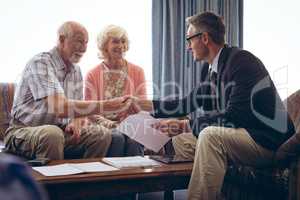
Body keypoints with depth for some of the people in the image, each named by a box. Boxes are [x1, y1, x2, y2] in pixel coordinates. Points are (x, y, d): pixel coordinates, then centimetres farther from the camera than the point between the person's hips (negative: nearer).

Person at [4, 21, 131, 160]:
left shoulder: (76, 70, 8)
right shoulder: (40, 63, -18)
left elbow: (78, 109, 14)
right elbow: (59, 108, -31)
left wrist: (76, 122, -11)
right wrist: (106, 106, -33)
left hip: (61, 131, 7)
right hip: (24, 132, -7)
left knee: (102, 134, -11)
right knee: (52, 134, -37)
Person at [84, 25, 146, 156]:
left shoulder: (138, 72, 12)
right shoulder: (92, 75, 7)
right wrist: (107, 122, -18)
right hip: (105, 126, -1)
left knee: (134, 140, -32)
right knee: (117, 138, -33)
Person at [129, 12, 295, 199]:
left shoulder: (241, 61, -18)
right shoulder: (212, 69, 9)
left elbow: (234, 117, -26)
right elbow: (188, 104, 20)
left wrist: (185, 125, -24)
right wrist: (146, 105, 19)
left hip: (268, 140, -9)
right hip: (243, 134, 9)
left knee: (210, 135, -31)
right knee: (180, 139, 10)